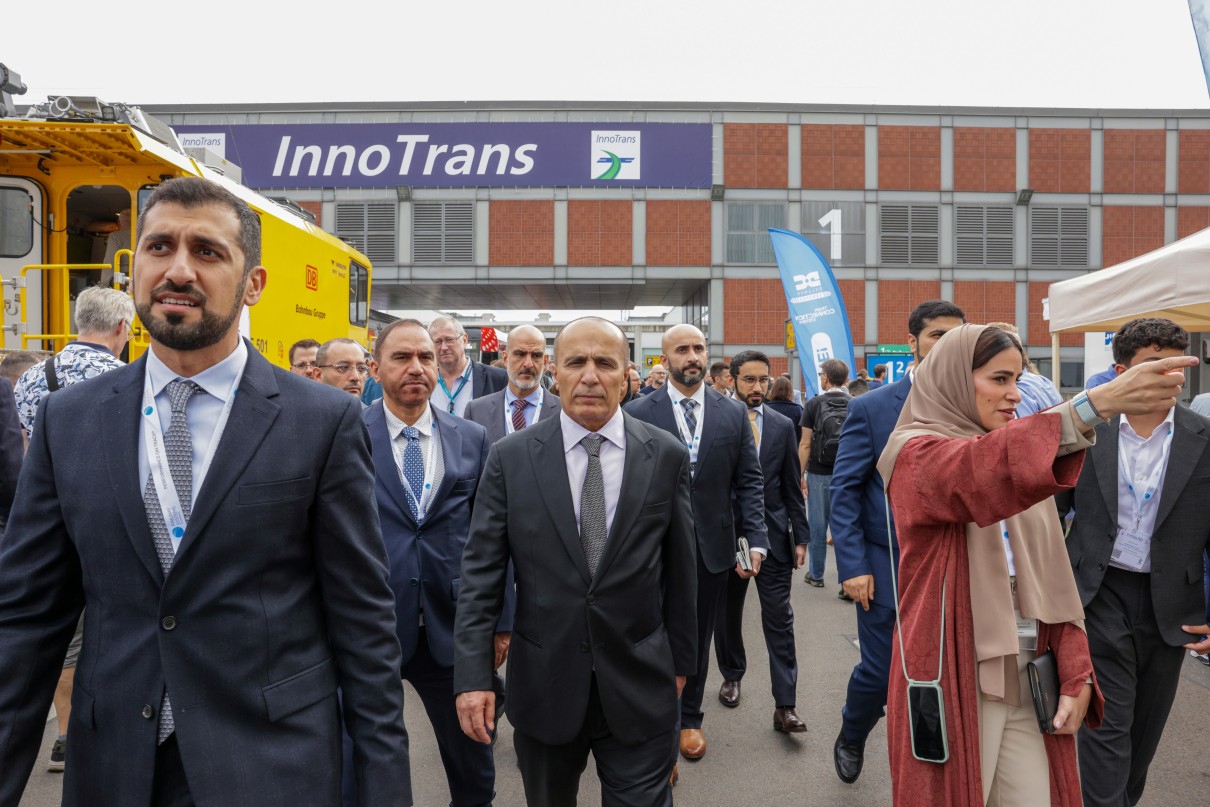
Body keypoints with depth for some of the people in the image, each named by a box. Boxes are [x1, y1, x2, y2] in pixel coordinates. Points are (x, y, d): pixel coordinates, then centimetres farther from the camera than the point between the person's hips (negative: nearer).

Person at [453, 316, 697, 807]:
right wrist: (472, 674, -8)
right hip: (543, 683, 1)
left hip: (640, 687, 0)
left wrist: (680, 661, 9)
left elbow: (679, 570, 2)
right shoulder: (510, 458, -5)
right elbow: (480, 573, -4)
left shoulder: (667, 456, -4)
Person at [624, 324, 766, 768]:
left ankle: (689, 719, 36)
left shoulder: (734, 412, 2)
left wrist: (755, 539, -6)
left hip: (712, 545, 3)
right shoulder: (638, 412, -5)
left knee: (699, 636, 17)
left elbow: (749, 481, 3)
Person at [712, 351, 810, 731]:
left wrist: (800, 537, 3)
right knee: (727, 612, 15)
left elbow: (792, 487, 6)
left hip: (773, 534, 1)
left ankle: (784, 705, 6)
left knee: (780, 620, 0)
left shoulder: (783, 426, 4)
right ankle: (732, 676, 37)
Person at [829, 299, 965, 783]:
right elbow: (844, 492, -7)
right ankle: (851, 738, 38)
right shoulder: (871, 408, -6)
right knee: (880, 672, 7)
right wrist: (853, 566, -12)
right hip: (888, 566, -2)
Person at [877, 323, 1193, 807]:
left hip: (1032, 681, 6)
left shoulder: (1023, 459, 12)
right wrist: (1099, 403, -42)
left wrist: (1076, 672, 2)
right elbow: (987, 469, -34)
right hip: (953, 678, -6)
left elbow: (1052, 577, 11)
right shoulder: (915, 455, -10)